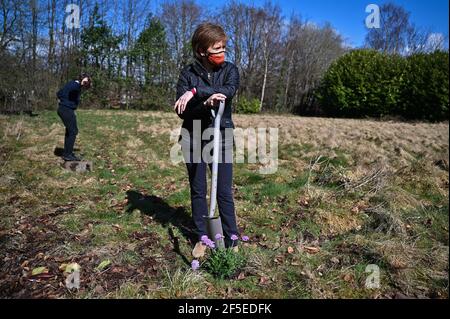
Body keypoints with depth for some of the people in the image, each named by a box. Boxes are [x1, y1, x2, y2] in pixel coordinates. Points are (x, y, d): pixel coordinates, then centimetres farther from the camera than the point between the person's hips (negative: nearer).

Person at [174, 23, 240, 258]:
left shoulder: (230, 70, 1)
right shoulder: (188, 73, 0)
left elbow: (229, 90, -22)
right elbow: (181, 110, -10)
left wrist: (195, 92, -29)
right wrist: (206, 103, -26)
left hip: (221, 137, -1)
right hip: (194, 138, 1)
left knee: (225, 192, 2)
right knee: (198, 190, 10)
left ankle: (232, 239, 13)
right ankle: (202, 238, 24)